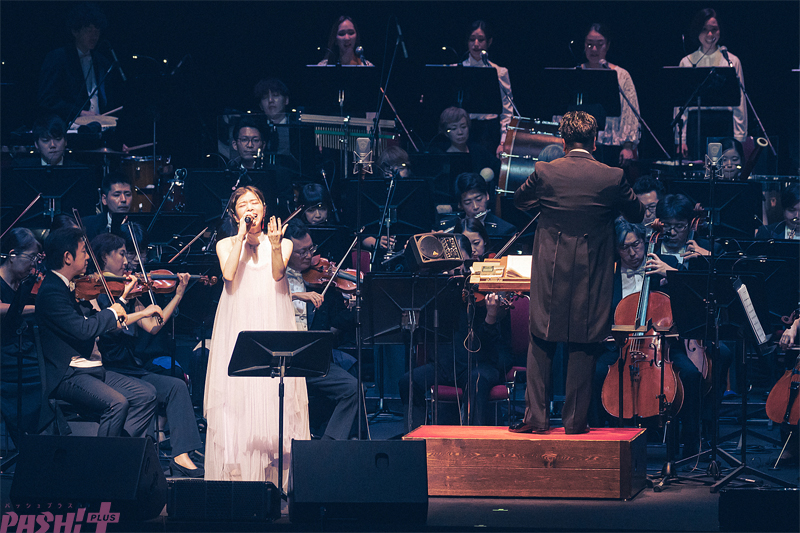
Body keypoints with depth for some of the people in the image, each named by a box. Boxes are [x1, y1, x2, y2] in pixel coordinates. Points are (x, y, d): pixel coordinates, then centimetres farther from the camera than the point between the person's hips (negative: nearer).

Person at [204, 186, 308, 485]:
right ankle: (237, 476, -9)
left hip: (273, 324, 0)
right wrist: (242, 235, -4)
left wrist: (274, 245, -23)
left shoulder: (282, 244, 11)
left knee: (273, 394, -8)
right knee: (238, 396, -8)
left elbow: (278, 274, -8)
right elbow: (228, 274, -8)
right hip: (237, 325, 0)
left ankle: (275, 476, -6)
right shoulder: (226, 245, 11)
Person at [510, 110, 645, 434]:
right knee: (583, 349, 6)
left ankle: (536, 417, 7)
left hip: (550, 272, 0)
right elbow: (637, 214, 8)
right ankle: (575, 420, 8)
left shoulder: (544, 173, -7)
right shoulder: (612, 178, -8)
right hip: (591, 274, 0)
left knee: (540, 345, 9)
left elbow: (519, 200, 12)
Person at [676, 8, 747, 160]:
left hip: (724, 125, -1)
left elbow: (739, 103, 6)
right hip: (695, 125, 1)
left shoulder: (732, 61, 7)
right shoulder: (687, 62, 9)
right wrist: (681, 139, 3)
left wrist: (739, 139, 0)